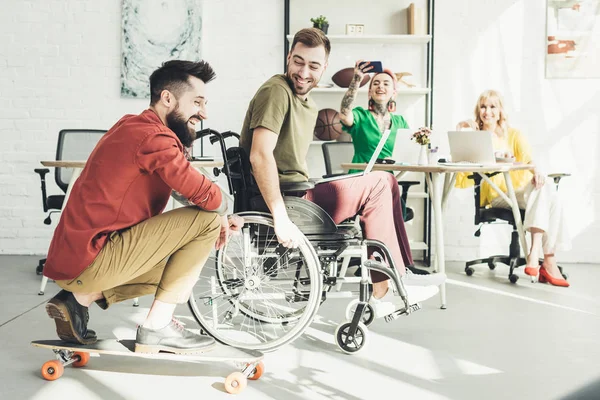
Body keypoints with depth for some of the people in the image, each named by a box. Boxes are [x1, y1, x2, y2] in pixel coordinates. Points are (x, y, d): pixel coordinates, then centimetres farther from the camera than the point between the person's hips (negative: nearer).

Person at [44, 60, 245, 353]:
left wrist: (220, 219, 7)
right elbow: (208, 197, -20)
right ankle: (157, 328, -6)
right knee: (207, 219, -12)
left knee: (178, 262, 30)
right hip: (90, 260, -10)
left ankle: (79, 299, 13)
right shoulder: (153, 136, -17)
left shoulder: (135, 127, 16)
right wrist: (221, 218, 2)